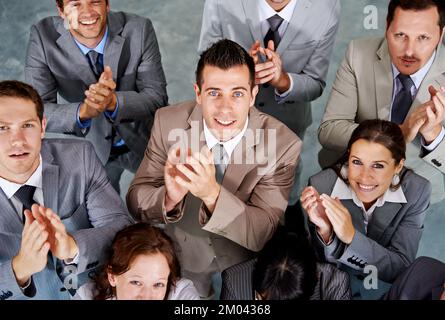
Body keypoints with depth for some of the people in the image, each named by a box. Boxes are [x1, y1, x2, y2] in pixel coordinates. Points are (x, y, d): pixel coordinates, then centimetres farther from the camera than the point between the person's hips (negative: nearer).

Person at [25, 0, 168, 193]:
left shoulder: (139, 30, -19)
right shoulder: (42, 37, -18)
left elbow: (157, 98, -20)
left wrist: (114, 101, -41)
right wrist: (82, 111, -43)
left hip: (143, 141, 0)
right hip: (88, 146, 0)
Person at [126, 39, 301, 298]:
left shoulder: (283, 144, -18)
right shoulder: (168, 122, -14)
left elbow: (262, 234, -17)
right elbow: (136, 202, -9)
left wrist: (212, 194, -36)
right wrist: (169, 197, -33)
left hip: (246, 268, 0)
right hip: (183, 256, 1)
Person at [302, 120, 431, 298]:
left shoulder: (416, 191, -18)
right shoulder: (322, 185, -21)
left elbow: (401, 268, -18)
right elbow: (324, 262, -12)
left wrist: (351, 236, -33)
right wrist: (324, 230, -34)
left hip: (387, 285, 1)